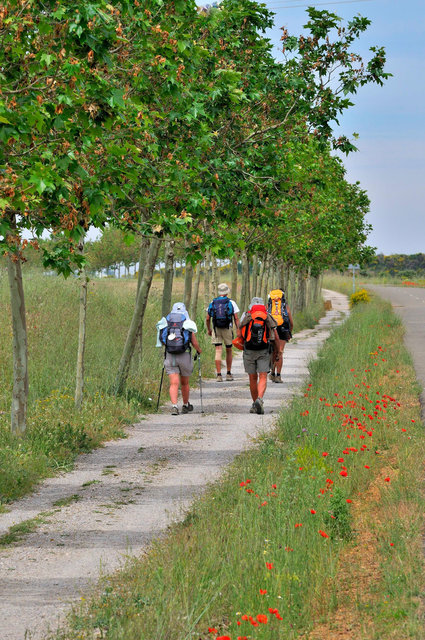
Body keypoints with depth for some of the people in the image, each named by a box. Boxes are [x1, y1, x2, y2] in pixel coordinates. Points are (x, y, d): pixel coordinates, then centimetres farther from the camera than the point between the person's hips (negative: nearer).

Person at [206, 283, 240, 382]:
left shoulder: (212, 303, 5)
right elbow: (236, 318, -5)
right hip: (228, 329, -1)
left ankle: (219, 375, -10)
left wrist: (209, 329, 20)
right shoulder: (231, 303, -1)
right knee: (229, 351, 14)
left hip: (216, 329, 1)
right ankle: (228, 374, 20)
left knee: (218, 351, -2)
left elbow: (208, 319, 7)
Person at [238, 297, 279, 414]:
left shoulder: (246, 316, 3)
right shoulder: (268, 318, 5)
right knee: (263, 377, -3)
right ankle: (259, 400, -25)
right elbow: (276, 338, 7)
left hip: (249, 351, 1)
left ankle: (255, 404, 17)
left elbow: (239, 334, 3)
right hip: (264, 351, -1)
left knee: (253, 378, 11)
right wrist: (276, 351, 22)